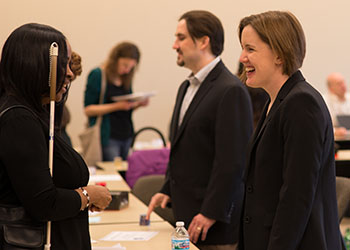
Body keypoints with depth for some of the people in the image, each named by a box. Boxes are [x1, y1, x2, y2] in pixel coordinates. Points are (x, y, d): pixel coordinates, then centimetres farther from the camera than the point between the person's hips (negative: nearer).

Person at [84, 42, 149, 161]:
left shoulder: (126, 78, 13)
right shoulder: (97, 75, -5)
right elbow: (88, 110, -9)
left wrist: (138, 104, 0)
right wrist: (116, 106, -18)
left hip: (126, 136, 6)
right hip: (108, 137, -6)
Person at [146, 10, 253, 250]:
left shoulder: (231, 91, -15)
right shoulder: (186, 88, 15)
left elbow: (232, 160, -19)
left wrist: (212, 213, -19)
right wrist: (167, 190, 12)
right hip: (186, 212, 8)